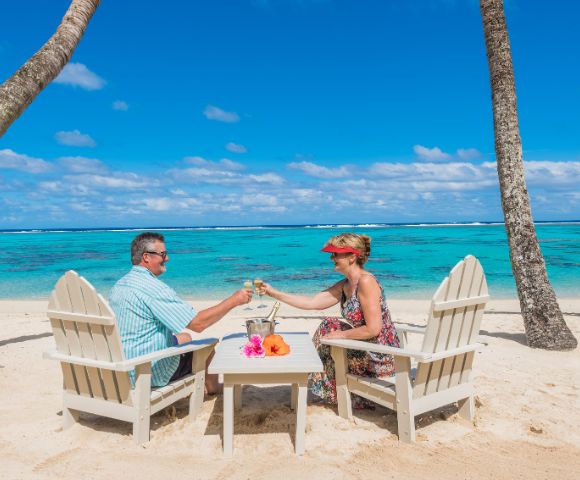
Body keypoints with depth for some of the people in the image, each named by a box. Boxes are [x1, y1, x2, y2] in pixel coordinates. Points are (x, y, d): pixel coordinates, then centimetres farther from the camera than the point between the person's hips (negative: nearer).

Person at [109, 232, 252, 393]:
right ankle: (212, 388, 37)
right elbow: (198, 324, -27)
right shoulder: (153, 288, -27)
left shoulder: (118, 286, 3)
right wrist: (233, 300, -18)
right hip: (151, 373, -9)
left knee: (184, 338, 25)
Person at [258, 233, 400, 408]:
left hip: (381, 358, -8)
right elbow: (312, 303, 4)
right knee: (328, 325, 11)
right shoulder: (344, 285, 5)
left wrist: (341, 335, -12)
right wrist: (274, 293, 0)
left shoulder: (366, 281, -22)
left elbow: (373, 329, -25)